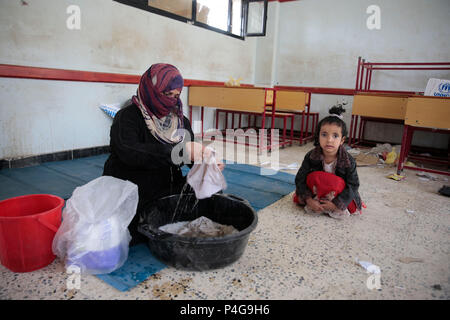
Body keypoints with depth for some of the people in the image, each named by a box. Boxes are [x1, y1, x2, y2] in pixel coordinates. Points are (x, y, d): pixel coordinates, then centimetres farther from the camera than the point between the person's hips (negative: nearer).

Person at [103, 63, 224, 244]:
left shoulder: (181, 121, 9)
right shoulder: (127, 117, -8)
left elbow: (192, 158, 10)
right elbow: (129, 153, -28)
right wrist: (179, 151, -35)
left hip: (169, 194, 5)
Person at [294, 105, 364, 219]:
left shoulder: (348, 161, -19)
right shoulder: (311, 157, -17)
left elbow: (353, 185, -16)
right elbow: (300, 179, -14)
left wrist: (336, 204, -26)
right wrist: (309, 199, -26)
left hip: (337, 193, -1)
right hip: (316, 191, 1)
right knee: (314, 176, -28)